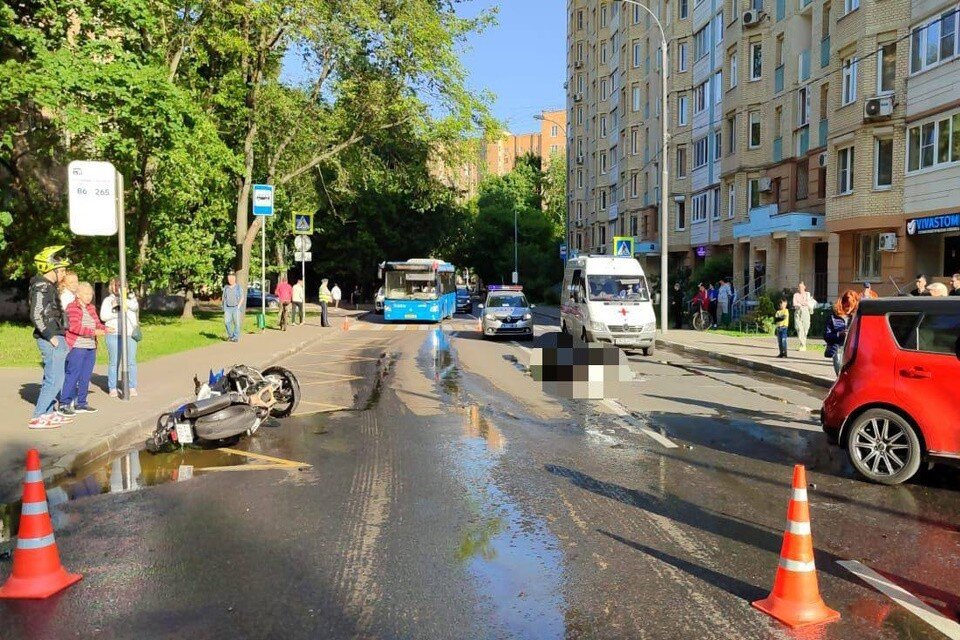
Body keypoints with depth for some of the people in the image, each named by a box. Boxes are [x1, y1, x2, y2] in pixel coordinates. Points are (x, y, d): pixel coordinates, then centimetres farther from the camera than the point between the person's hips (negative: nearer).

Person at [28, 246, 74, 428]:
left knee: (52, 378, 16)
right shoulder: (42, 287, -13)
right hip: (51, 340, -10)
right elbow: (36, 316, -20)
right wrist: (51, 336, -19)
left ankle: (48, 413, 23)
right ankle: (37, 417, -5)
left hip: (56, 338, 10)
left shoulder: (49, 286, 16)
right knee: (54, 380, -9)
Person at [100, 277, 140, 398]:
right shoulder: (108, 300, 10)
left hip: (130, 334, 1)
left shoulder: (130, 297, 15)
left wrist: (122, 301, -14)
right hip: (114, 334, -1)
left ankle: (132, 387, 5)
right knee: (114, 362, 0)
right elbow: (103, 316, 0)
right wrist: (117, 313, -11)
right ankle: (112, 388, 6)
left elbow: (135, 306, -6)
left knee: (131, 361, -1)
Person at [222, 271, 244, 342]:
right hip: (228, 308, 2)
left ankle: (236, 337, 4)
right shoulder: (226, 288, 8)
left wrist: (238, 307, -12)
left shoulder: (238, 287, -1)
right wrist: (224, 308, 2)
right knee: (227, 322, -9)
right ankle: (230, 335, 10)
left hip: (236, 308, -2)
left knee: (237, 323, -4)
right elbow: (224, 298, 12)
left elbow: (242, 298, -3)